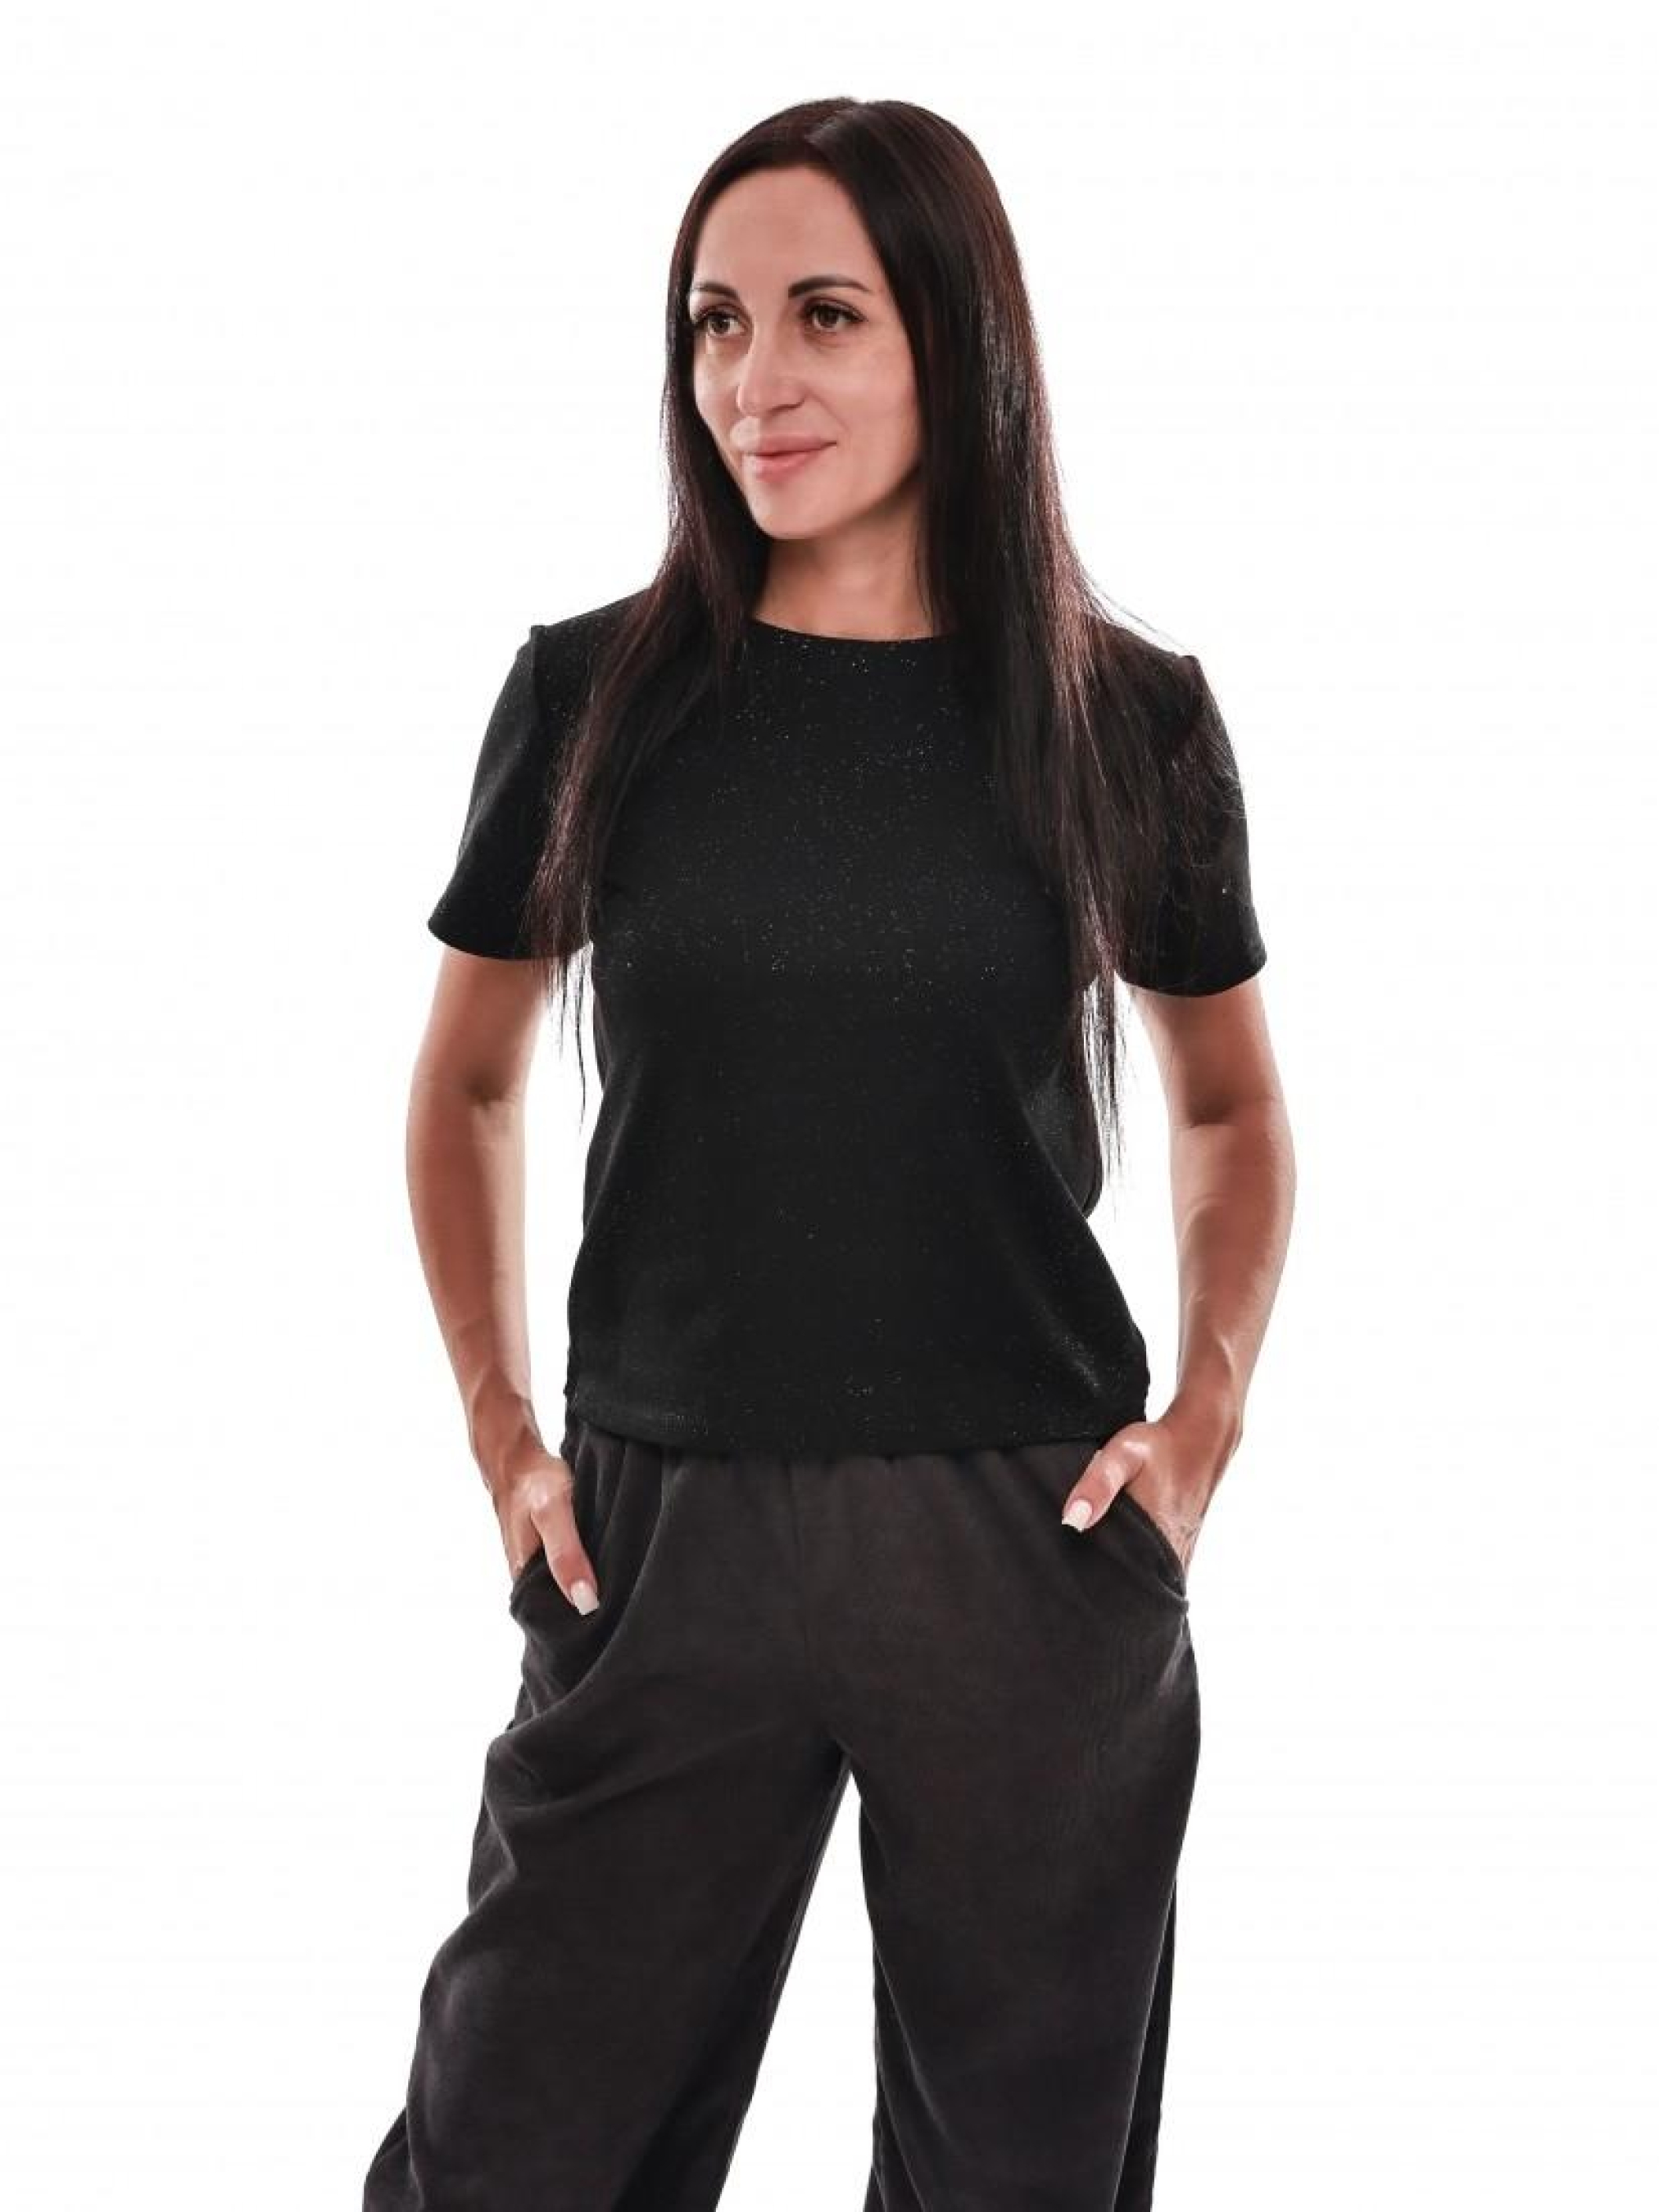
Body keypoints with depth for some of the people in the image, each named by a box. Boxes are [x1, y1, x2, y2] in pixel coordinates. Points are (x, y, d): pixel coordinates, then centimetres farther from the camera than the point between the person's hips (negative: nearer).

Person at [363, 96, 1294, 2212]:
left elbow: (1228, 1103, 15)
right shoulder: (594, 693, 1)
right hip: (665, 1540, 0)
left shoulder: (1127, 717, 1)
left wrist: (1209, 1409, 1)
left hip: (1034, 1542, 0)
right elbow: (467, 1083, 14)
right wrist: (502, 1434, 5)